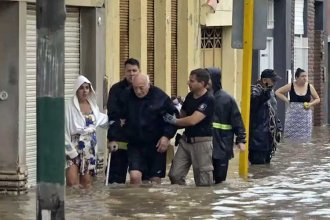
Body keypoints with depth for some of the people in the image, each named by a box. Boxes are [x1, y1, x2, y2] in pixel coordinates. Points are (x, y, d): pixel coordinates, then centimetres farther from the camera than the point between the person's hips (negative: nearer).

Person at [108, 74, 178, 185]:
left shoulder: (161, 97, -7)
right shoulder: (127, 97, -2)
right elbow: (115, 118, 7)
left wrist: (167, 136, -8)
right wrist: (113, 138, 0)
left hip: (156, 146, -1)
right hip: (135, 146, 1)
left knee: (155, 180, 4)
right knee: (134, 176, -16)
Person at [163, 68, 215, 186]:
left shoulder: (208, 100, -18)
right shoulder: (190, 96, 7)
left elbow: (192, 120, -24)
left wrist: (174, 121, -10)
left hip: (202, 142, -7)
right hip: (186, 140, 7)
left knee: (203, 182, 0)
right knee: (175, 175, 5)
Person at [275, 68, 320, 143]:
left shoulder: (310, 87, 3)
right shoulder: (290, 86, -1)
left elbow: (317, 99, 13)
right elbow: (277, 92, 6)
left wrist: (310, 104, -6)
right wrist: (287, 100, -3)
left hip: (305, 115, 1)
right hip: (293, 114, -1)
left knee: (304, 138, -3)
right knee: (292, 137, -4)